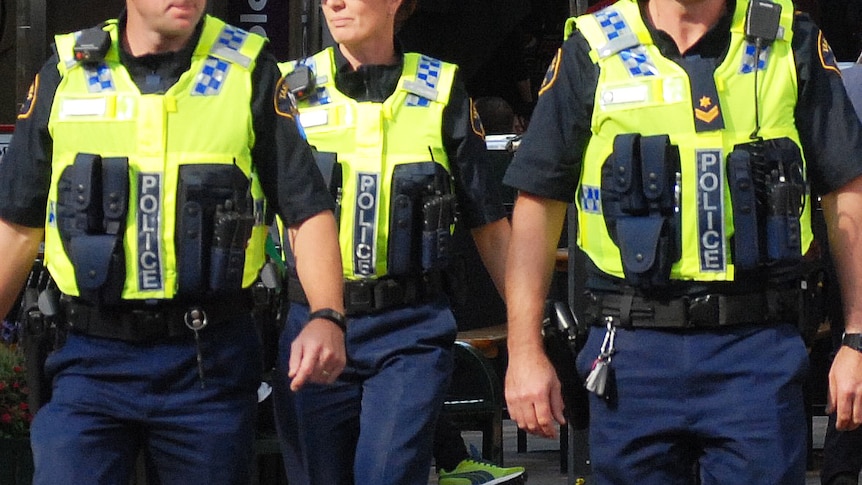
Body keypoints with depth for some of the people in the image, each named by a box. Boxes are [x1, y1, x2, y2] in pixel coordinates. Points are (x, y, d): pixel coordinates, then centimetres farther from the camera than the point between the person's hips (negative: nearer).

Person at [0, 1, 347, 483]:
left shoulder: (249, 72, 2)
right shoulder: (65, 73, 6)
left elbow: (308, 210, -2)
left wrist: (327, 317, -17)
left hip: (210, 362, 0)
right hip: (93, 357, 1)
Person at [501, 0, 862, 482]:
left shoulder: (792, 45, 7)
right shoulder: (591, 52, 6)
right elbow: (538, 203, 7)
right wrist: (525, 351, 1)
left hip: (758, 351, 0)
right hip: (633, 348, 0)